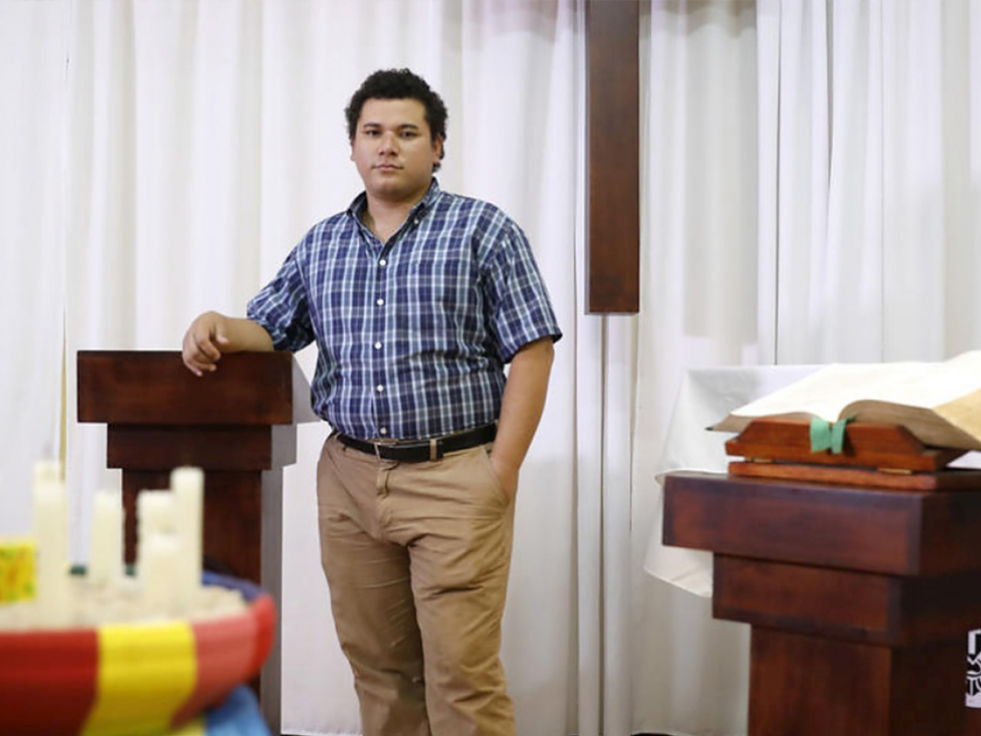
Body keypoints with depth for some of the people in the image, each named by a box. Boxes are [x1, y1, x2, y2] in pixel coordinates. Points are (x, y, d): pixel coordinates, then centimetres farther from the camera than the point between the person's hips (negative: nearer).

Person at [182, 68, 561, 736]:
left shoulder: (485, 230, -1)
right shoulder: (320, 244, 14)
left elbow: (531, 352, -5)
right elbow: (270, 329, 16)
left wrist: (502, 471, -11)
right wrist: (217, 326, -8)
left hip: (455, 479, -4)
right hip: (350, 477, 5)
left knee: (463, 674, -5)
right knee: (379, 667, 11)